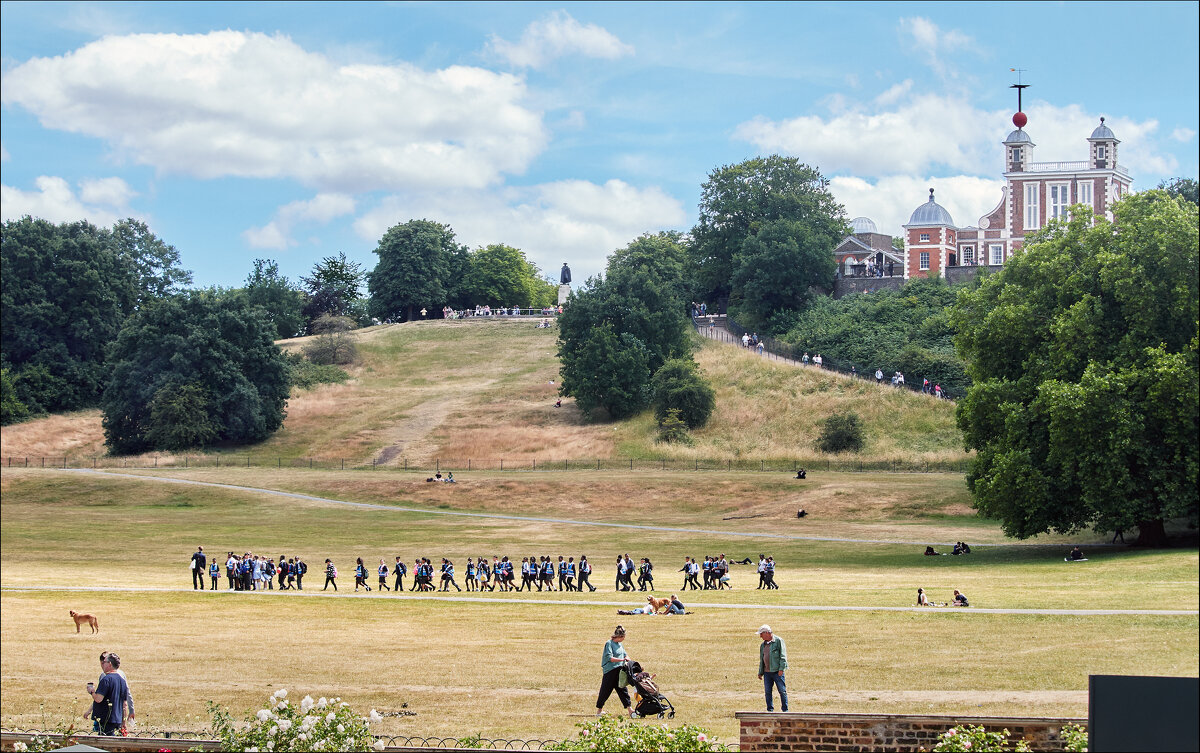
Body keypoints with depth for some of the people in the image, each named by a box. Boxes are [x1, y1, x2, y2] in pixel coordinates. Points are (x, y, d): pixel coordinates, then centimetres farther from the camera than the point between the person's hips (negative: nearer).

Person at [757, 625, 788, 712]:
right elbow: (761, 659, 21)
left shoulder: (778, 641, -3)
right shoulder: (763, 645, 16)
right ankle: (770, 710, 11)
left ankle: (785, 710, 3)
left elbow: (783, 656, -8)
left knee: (782, 691, -3)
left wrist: (781, 669, -15)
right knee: (768, 692, 4)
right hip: (767, 672, 6)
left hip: (777, 671, -6)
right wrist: (760, 672, 16)